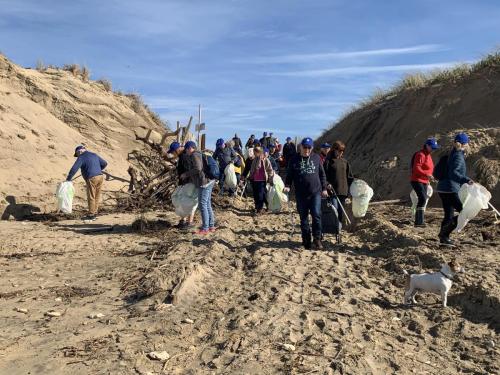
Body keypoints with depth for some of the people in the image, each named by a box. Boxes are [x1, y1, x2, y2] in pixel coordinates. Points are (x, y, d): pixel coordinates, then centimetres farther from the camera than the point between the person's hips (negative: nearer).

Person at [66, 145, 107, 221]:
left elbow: (74, 169, -10)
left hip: (91, 178, -7)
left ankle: (91, 215, 7)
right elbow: (104, 163, 22)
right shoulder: (94, 155, 18)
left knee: (91, 197, 1)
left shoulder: (81, 157, -2)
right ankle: (95, 214, 20)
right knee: (97, 197, 13)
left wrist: (68, 179, -3)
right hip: (100, 177, 7)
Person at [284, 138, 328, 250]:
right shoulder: (295, 159, 5)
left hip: (315, 192, 0)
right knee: (303, 217, 7)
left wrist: (324, 188, 10)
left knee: (316, 215, -11)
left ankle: (317, 239, 1)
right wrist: (287, 185, -9)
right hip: (301, 194, 0)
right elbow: (289, 175, 7)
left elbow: (322, 174, 13)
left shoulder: (316, 158, 8)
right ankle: (306, 240, 17)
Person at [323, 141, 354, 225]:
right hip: (333, 190, -5)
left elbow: (349, 176, 16)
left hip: (343, 190, 5)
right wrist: (327, 184, -19)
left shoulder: (345, 162, 12)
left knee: (341, 209, 10)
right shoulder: (328, 161, -2)